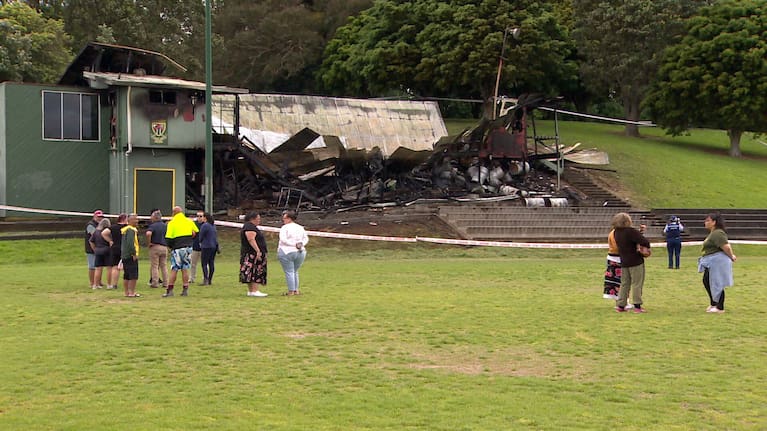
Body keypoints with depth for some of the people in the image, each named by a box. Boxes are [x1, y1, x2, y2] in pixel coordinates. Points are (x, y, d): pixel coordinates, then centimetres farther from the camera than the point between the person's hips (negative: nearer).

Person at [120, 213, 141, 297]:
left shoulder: (124, 229, 16)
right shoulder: (131, 230, -13)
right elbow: (130, 243, -24)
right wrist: (134, 253, -21)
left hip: (124, 255, 10)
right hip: (131, 256, -10)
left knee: (126, 276, 13)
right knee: (133, 275, -7)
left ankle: (126, 292, 18)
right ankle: (131, 292, -8)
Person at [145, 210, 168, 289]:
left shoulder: (153, 226, -10)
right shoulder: (165, 225, 10)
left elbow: (148, 233, -27)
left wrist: (148, 243, -14)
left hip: (155, 247, -5)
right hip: (164, 247, 5)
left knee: (154, 266, 0)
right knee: (164, 266, 12)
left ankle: (155, 283, 0)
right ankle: (165, 283, 11)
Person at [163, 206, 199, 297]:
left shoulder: (172, 223, -6)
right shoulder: (189, 222, 7)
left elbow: (168, 238, -11)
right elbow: (196, 233, 16)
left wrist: (169, 246, 6)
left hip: (177, 249, -4)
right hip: (188, 248, 4)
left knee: (174, 270, 0)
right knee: (185, 269, 8)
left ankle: (169, 290, -2)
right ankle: (185, 290, 8)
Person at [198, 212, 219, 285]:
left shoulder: (204, 225, -14)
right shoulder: (213, 225, 12)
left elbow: (201, 236, -7)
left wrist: (200, 243, 13)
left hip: (206, 247, -8)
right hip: (214, 246, 8)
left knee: (204, 263, -6)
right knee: (211, 263, 9)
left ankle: (205, 279, -14)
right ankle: (210, 280, 13)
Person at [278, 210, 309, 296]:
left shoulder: (285, 228, -9)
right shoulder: (300, 228, 11)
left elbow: (283, 239, -18)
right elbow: (306, 238, 13)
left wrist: (294, 244, -15)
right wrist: (301, 244, -2)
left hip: (287, 252, -6)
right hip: (300, 253, 6)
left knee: (289, 272, -1)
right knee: (295, 271, 17)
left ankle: (291, 291, -2)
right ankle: (296, 290, 17)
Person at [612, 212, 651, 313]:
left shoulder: (617, 232, 4)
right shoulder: (631, 231, -19)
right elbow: (644, 241, -25)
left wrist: (639, 231, 9)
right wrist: (647, 246, -5)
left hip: (624, 262, 7)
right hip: (636, 261, -7)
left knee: (624, 284, 14)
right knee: (637, 284, 1)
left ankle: (620, 305, 14)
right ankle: (637, 306, 2)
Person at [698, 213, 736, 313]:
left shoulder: (717, 233, -19)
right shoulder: (713, 233, 15)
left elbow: (726, 247, -25)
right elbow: (727, 244, 22)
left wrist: (731, 257, -10)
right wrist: (731, 255, 13)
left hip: (717, 262, -11)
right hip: (711, 263, 11)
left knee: (717, 284, -3)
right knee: (706, 281, 17)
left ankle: (720, 308, 6)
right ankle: (713, 304, 29)